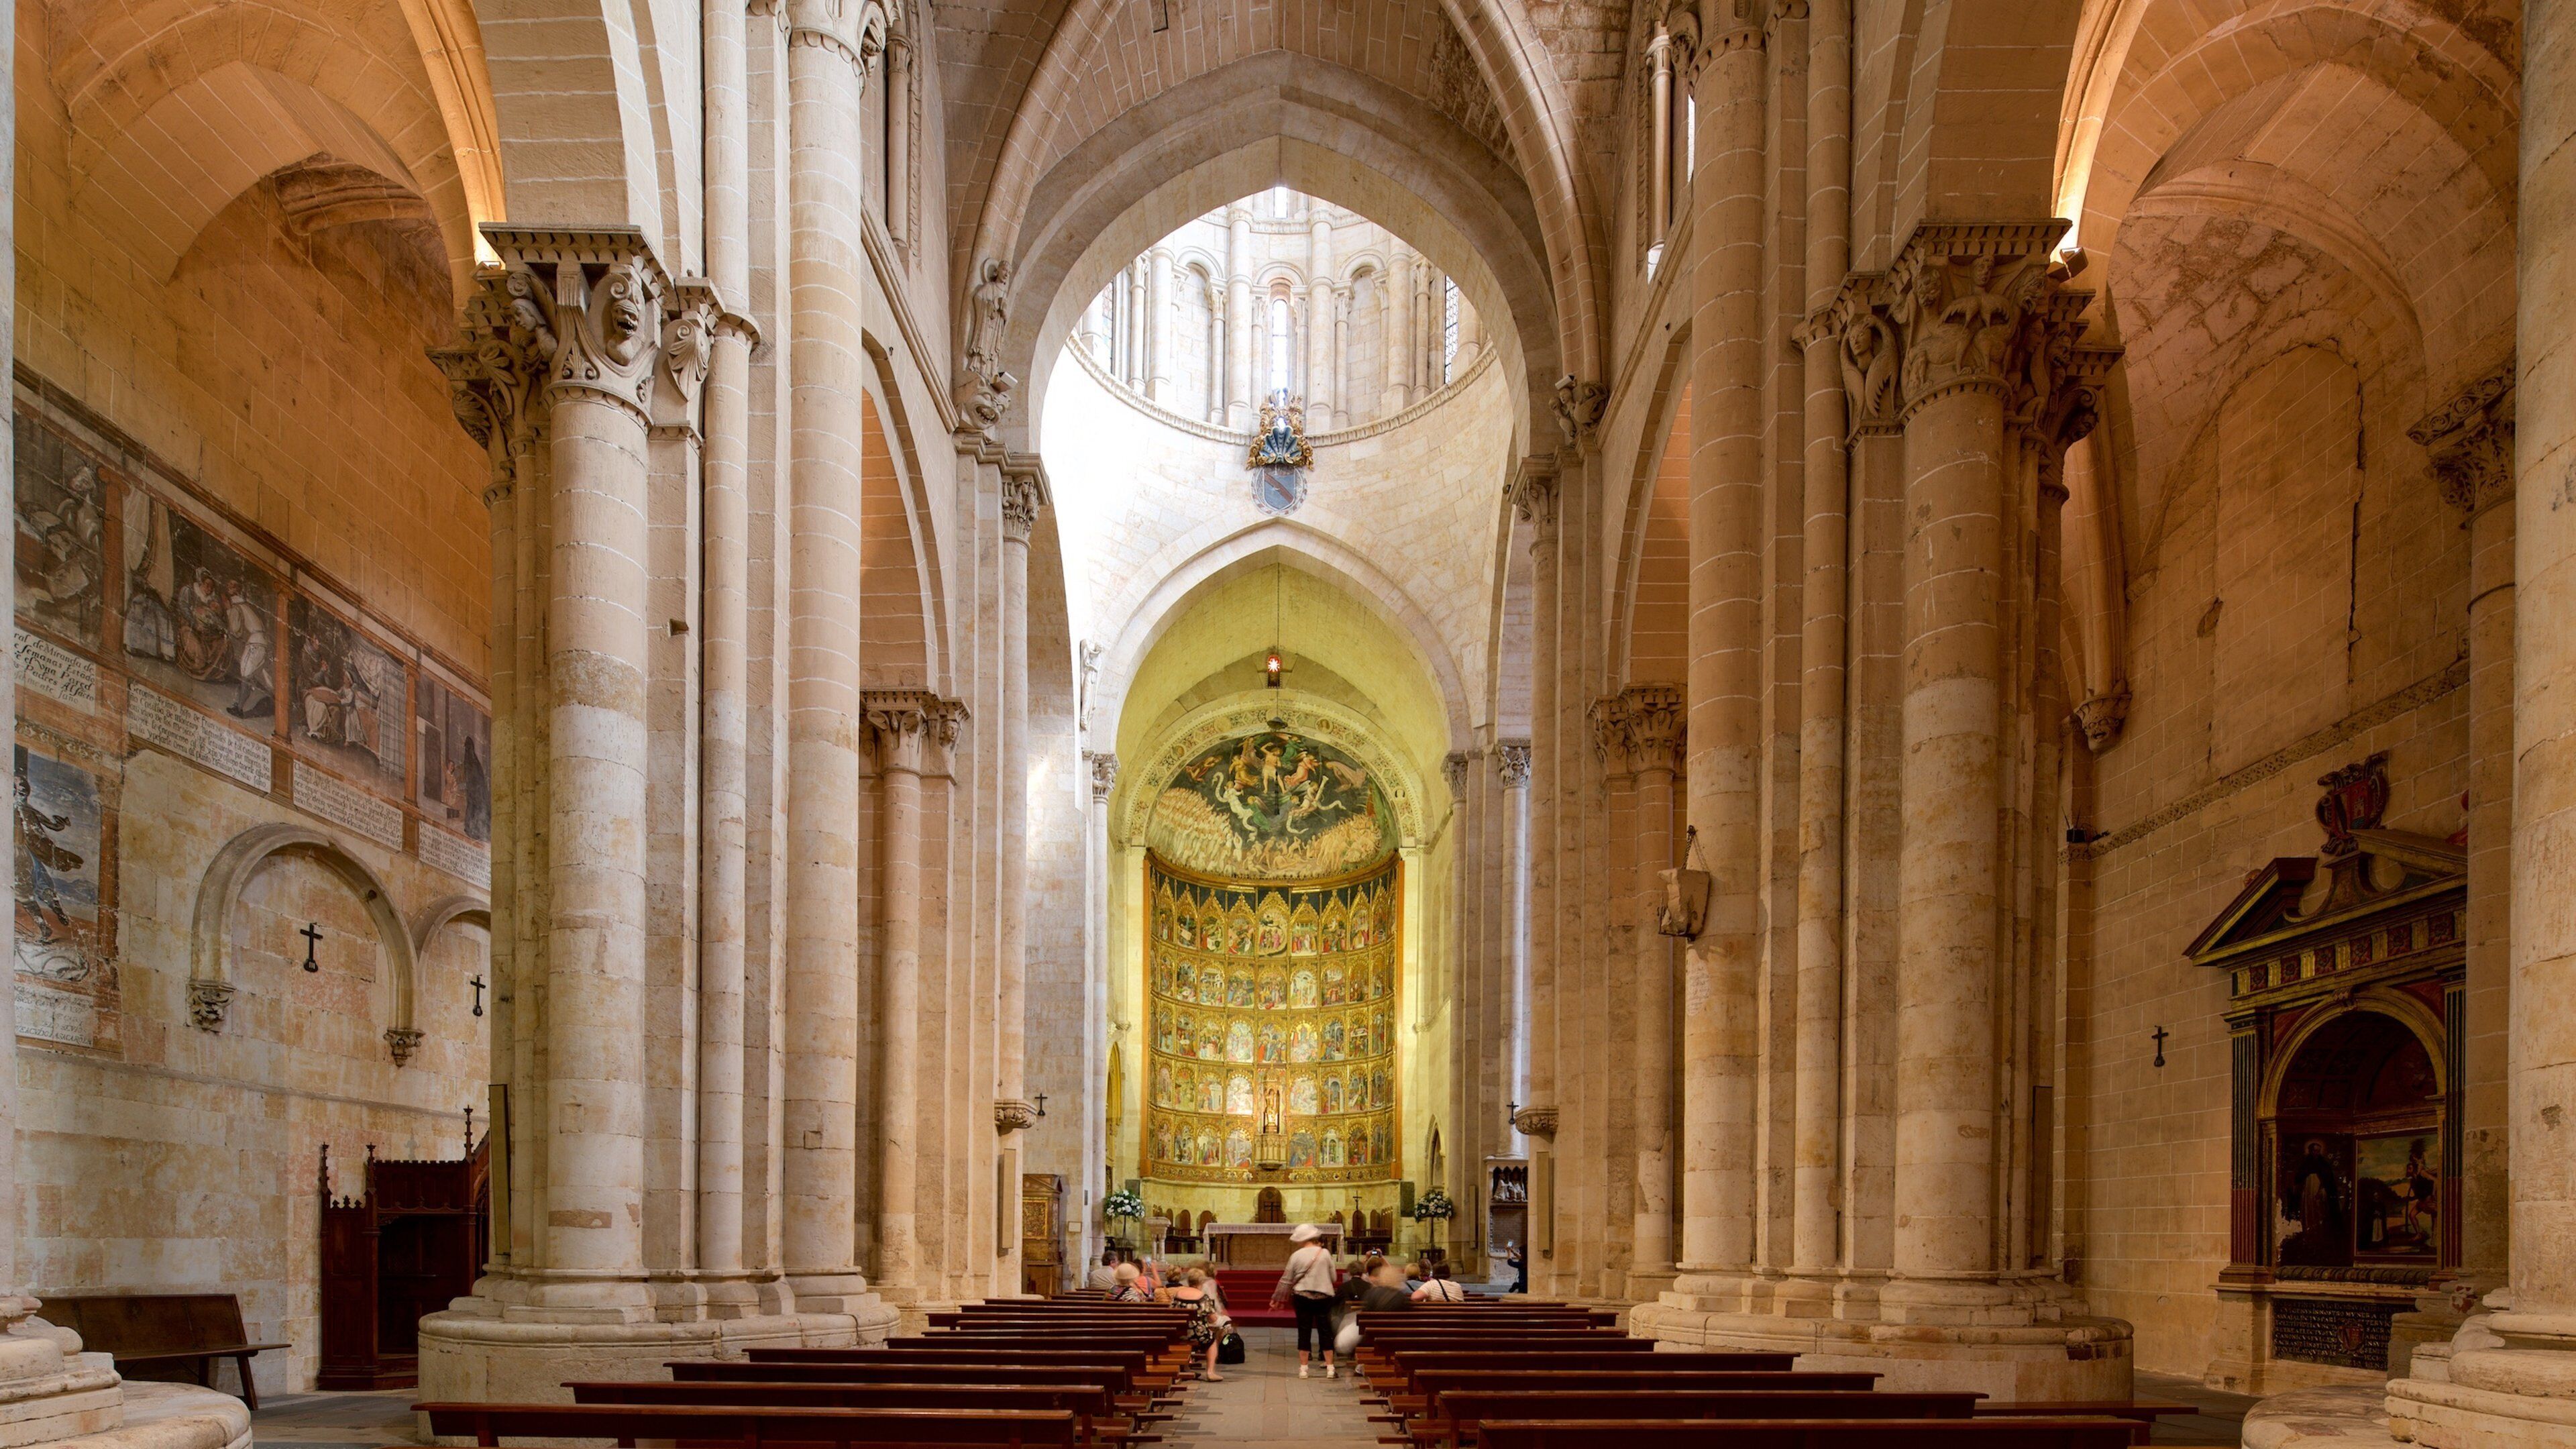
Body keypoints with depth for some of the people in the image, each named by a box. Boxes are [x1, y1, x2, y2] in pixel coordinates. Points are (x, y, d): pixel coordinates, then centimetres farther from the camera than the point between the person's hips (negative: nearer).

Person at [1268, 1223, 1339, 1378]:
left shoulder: (1296, 1256, -4)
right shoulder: (1325, 1254, -4)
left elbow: (1286, 1280, 2)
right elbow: (1333, 1277, 1)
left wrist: (1276, 1298, 13)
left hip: (1302, 1297, 0)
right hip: (1324, 1296, 0)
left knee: (1304, 1332, 6)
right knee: (1325, 1332, 6)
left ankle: (1303, 1369, 6)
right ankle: (1330, 1369, 4)